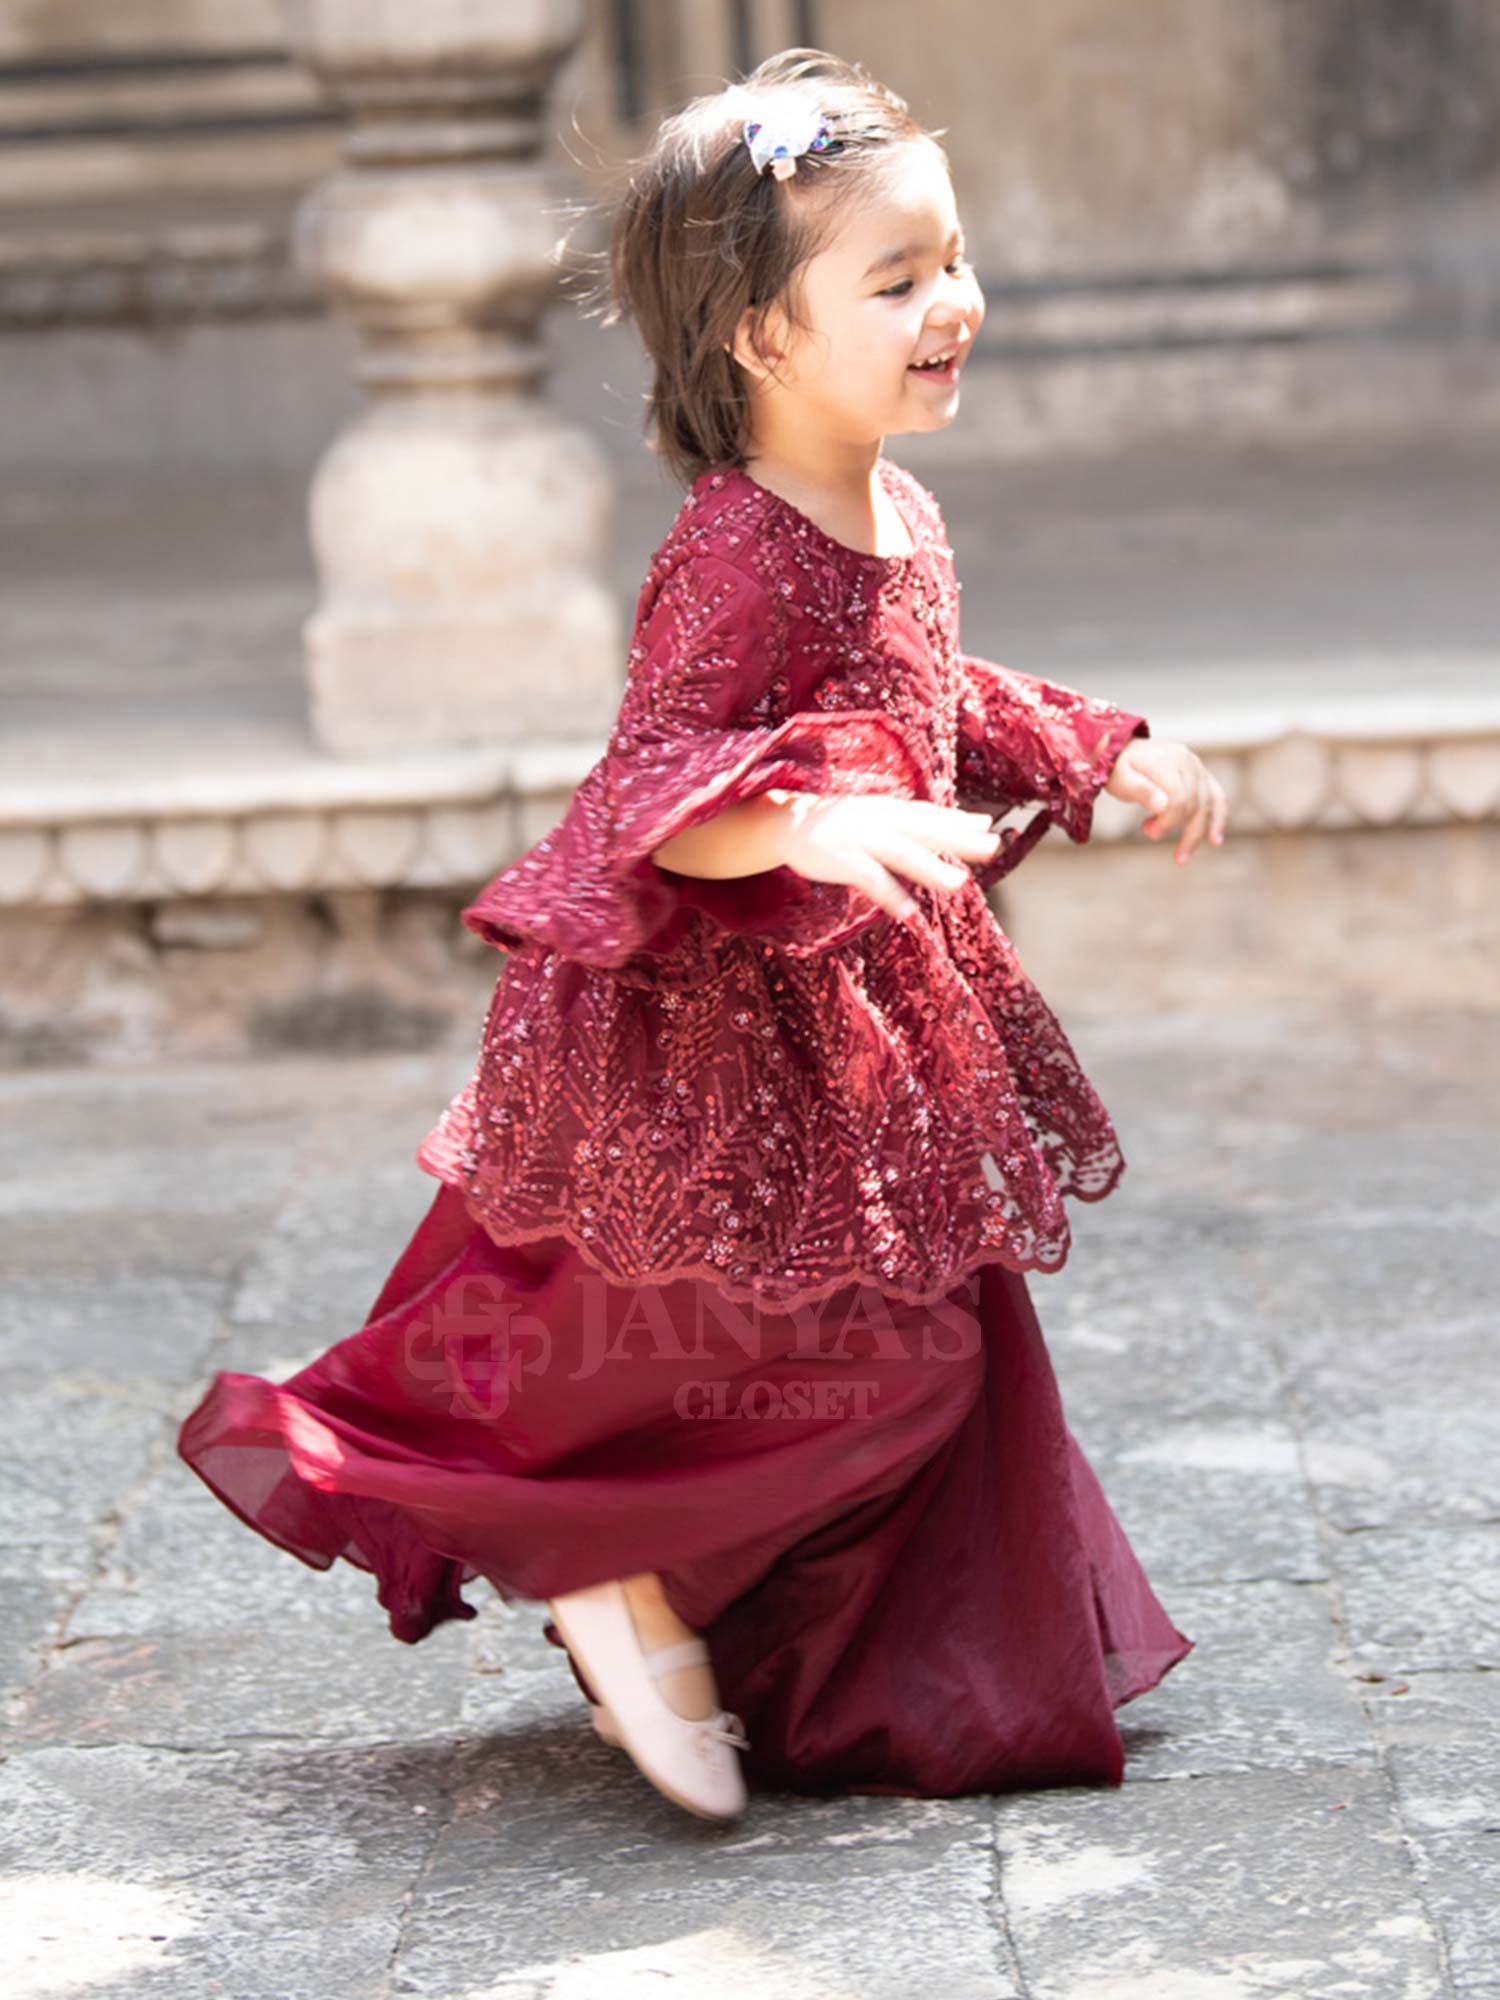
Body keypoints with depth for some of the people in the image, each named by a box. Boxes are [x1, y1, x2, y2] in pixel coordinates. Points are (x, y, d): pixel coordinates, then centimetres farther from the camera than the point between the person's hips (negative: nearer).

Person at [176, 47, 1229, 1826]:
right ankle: (632, 1582, 11)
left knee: (939, 1329, 16)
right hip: (725, 1034, -10)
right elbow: (654, 787, -29)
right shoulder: (736, 557, -23)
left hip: (855, 1024, 10)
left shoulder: (898, 522, 7)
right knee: (871, 1356, -8)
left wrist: (1110, 755, 18)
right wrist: (820, 827, -44)